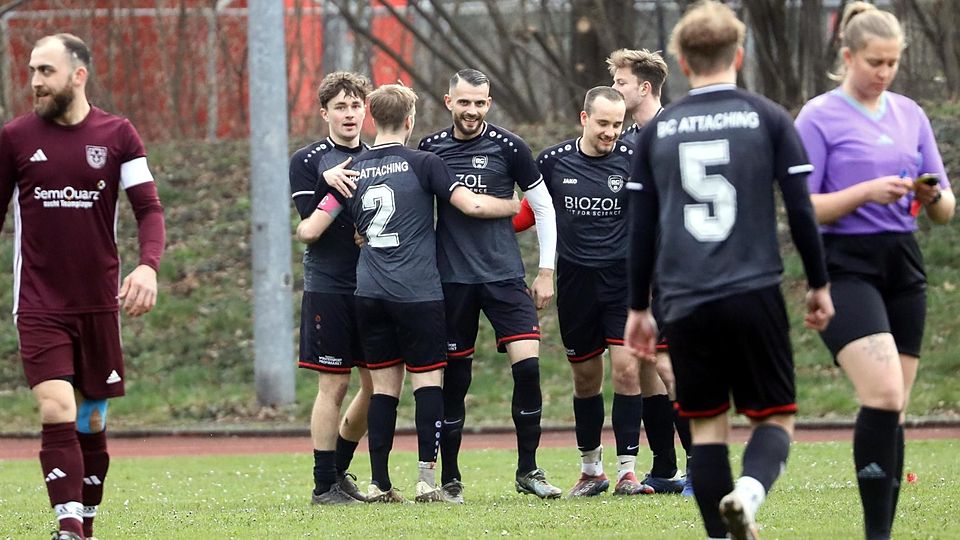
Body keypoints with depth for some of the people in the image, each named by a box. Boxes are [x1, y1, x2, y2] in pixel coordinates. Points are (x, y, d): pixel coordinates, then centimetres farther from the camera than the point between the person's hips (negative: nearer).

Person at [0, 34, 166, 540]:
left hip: (100, 303, 2)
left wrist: (148, 265, -19)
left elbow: (149, 208, -1)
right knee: (57, 412, -18)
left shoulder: (117, 135, 2)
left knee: (92, 421, 10)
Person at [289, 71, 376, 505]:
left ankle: (339, 468, 23)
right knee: (333, 385, -5)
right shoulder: (307, 161, -1)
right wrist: (328, 182, -21)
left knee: (378, 384, 6)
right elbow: (310, 224, -11)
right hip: (328, 287, -5)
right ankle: (324, 485, 1)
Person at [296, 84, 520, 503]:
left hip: (369, 294, 4)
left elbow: (309, 230, 5)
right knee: (428, 380, 2)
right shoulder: (422, 164, -4)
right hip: (418, 293, -4)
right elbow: (472, 205, -9)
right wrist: (517, 206, 7)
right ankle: (427, 477, -6)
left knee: (384, 385, 8)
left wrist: (300, 229, 29)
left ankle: (379, 483, 5)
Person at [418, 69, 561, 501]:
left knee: (527, 365, -13)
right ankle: (450, 478, 14)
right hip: (451, 281, 1)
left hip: (504, 275, -1)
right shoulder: (429, 149, 4)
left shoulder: (508, 147, -1)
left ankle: (527, 470, -1)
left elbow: (543, 207, 6)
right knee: (454, 379, 3)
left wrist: (546, 272, 4)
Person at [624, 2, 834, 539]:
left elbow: (641, 228, 10)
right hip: (755, 294, -2)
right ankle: (749, 492, -24)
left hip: (686, 304, 2)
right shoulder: (768, 119, 2)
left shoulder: (657, 131, 8)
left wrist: (638, 308, 19)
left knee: (707, 425, 11)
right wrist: (820, 284, 13)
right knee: (776, 416, 6)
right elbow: (802, 211, 1)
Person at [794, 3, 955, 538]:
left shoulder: (911, 115, 13)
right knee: (884, 394, -22)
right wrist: (866, 192, -19)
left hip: (904, 268, 6)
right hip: (846, 267, -6)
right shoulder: (819, 118, -2)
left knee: (892, 410, 4)